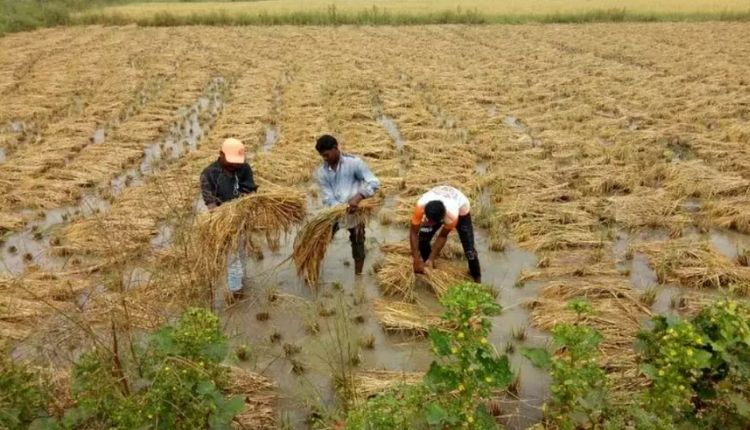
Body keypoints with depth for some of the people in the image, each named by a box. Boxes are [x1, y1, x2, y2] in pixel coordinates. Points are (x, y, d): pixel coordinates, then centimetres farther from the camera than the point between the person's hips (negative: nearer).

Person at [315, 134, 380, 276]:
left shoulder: (353, 162, -14)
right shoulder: (322, 172, -5)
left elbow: (374, 183, -16)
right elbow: (328, 198, -8)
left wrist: (358, 197, -29)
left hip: (355, 213, -2)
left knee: (358, 246, 10)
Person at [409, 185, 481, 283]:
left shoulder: (452, 215, -45)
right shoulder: (421, 206, -42)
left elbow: (443, 236, -26)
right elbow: (413, 233, -31)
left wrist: (431, 259, -25)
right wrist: (416, 260, -33)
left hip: (461, 207, -3)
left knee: (469, 248, -7)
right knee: (422, 239, -11)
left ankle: (477, 279, 16)